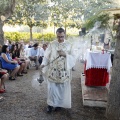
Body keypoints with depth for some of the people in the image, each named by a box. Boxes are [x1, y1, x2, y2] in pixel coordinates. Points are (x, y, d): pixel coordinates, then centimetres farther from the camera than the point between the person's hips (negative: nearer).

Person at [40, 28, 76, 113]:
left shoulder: (69, 45, 0)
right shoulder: (51, 44, 1)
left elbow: (73, 58, -2)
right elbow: (47, 56, -1)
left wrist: (65, 54, -19)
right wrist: (43, 64, -18)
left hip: (64, 71, 0)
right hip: (53, 71, 0)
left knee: (62, 88, 9)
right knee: (52, 88, 4)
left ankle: (59, 104, 27)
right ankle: (51, 104, 20)